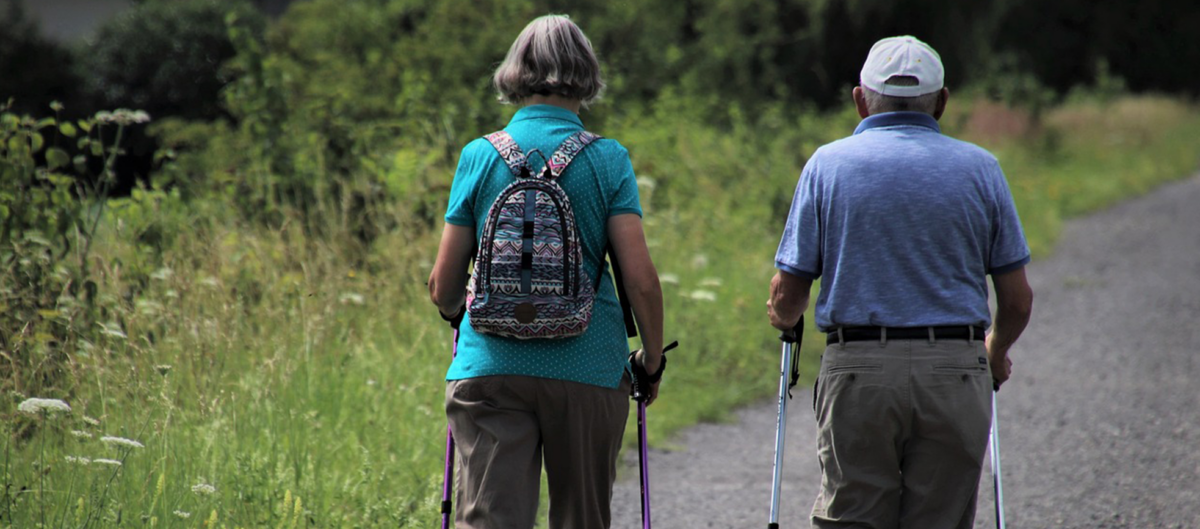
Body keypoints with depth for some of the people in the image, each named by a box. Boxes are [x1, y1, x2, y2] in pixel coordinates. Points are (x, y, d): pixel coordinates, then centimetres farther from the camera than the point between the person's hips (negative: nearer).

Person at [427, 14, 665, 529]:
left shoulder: (480, 156, 2)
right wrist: (652, 360, 8)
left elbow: (443, 286, 4)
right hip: (589, 368, 0)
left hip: (490, 366, 0)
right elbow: (640, 279, -7)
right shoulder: (607, 160, -1)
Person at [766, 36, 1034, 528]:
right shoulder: (978, 168, 6)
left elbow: (786, 296, 1)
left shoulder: (828, 164, 4)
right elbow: (1018, 301, 7)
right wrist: (996, 353, 27)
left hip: (857, 375, -1)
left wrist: (784, 319, 25)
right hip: (956, 375, 1)